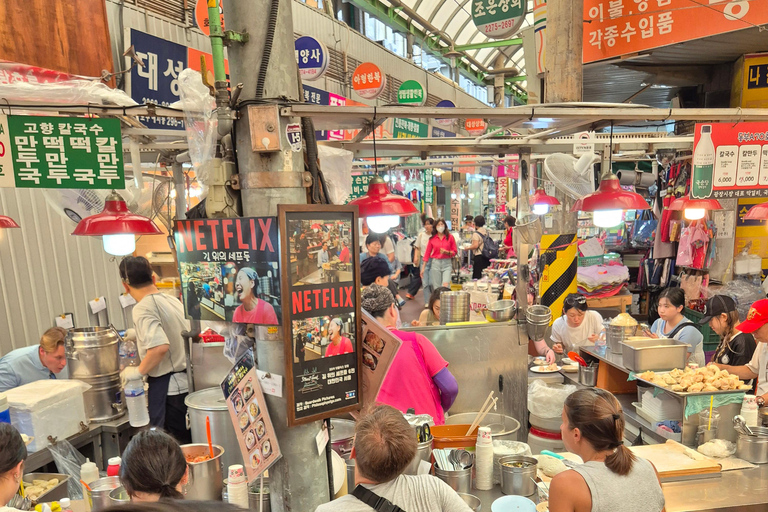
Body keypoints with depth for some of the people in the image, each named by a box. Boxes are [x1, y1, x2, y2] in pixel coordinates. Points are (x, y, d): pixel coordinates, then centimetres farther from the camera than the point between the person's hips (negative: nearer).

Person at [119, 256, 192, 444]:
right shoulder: (173, 301, 9)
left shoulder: (143, 308, -15)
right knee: (188, 445, 16)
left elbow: (160, 346, -28)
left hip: (168, 388, -8)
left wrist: (139, 371, -13)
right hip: (188, 382, 8)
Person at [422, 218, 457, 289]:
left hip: (447, 263, -1)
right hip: (435, 263, 1)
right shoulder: (432, 238, 5)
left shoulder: (450, 237, 2)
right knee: (437, 287, 2)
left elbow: (455, 252, 6)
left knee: (446, 285, -16)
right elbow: (427, 253, 7)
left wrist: (446, 252, -15)